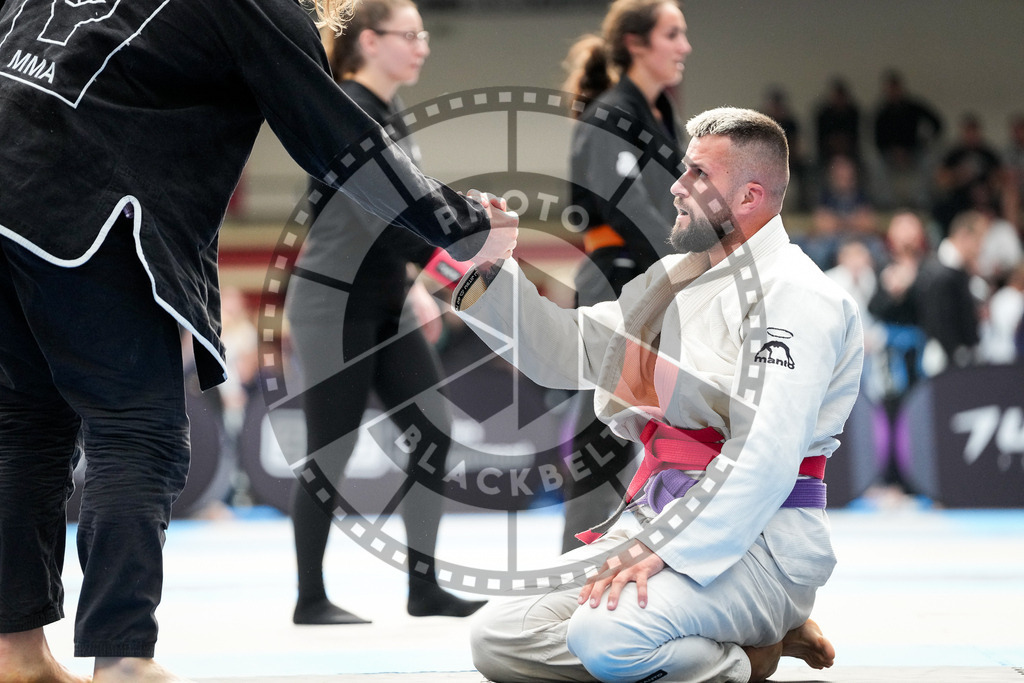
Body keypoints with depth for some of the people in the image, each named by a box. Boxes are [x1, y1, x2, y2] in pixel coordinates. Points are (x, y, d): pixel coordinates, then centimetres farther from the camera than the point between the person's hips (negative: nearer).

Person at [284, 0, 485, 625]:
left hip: (383, 306, 9)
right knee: (332, 452, -3)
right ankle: (311, 599, 8)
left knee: (433, 429, 3)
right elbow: (375, 214, -26)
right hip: (334, 308, -9)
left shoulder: (391, 115, 11)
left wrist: (416, 284, 16)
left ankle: (425, 587, 9)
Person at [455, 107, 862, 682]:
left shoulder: (796, 298, -12)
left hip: (758, 540, -10)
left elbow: (767, 456, -22)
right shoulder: (676, 278, 19)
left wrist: (661, 550, -27)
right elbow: (567, 351, 19)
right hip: (662, 522, 10)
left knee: (605, 636, -36)